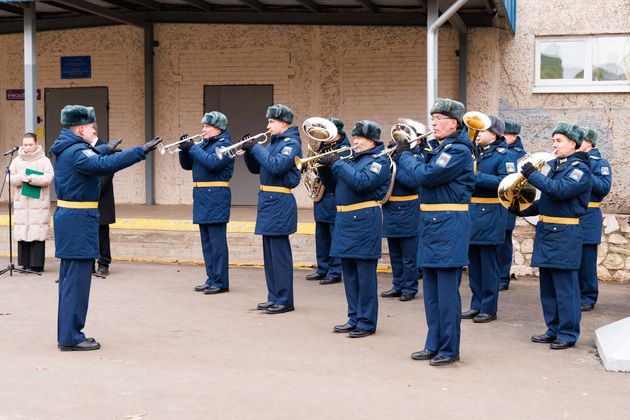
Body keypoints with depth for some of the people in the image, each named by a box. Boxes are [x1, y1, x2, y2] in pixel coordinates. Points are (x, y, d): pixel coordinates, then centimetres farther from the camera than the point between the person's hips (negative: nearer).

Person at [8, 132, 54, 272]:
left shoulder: (44, 161, 3)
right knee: (22, 233, 1)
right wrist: (20, 178, -11)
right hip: (21, 202, 3)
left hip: (39, 204, -3)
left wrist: (32, 178, -19)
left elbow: (48, 178, -9)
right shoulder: (17, 161, 14)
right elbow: (10, 179, 9)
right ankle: (26, 263, 8)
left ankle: (37, 264, -2)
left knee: (37, 234, -7)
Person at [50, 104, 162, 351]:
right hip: (78, 222, -11)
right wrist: (141, 151, -33)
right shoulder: (76, 152, -18)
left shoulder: (66, 149, 13)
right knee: (77, 280, -6)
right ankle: (71, 338, -1)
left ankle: (67, 334, 22)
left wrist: (105, 150, 40)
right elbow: (106, 165, -34)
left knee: (69, 280, 15)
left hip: (68, 218, 11)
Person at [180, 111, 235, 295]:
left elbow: (213, 163, -22)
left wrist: (192, 148, -17)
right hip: (202, 198, 9)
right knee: (207, 242, 12)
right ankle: (211, 279, 19)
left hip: (216, 197, -9)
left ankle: (221, 282, -4)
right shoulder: (203, 144, 18)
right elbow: (186, 165, 19)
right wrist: (184, 148, 2)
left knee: (217, 241, -8)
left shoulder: (224, 144, -6)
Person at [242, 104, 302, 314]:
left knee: (279, 253, -7)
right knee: (269, 252, 13)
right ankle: (274, 297, 20)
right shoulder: (274, 143, 17)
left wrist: (257, 148, -18)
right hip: (267, 202, 10)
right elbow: (255, 168, 19)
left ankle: (285, 300, -1)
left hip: (280, 203, -10)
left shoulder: (291, 143, -10)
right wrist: (249, 151, 2)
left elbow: (277, 166, -25)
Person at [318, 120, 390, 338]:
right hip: (345, 221, 9)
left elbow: (361, 183, -23)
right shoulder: (352, 159, 19)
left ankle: (367, 322, 2)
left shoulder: (379, 161, -6)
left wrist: (337, 163, -19)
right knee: (349, 274, 13)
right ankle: (354, 318, 22)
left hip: (364, 221, -8)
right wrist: (325, 167, 2)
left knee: (365, 274, -4)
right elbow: (333, 185, 19)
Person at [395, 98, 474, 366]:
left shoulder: (458, 150, -14)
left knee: (447, 291, -4)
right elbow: (426, 176, 17)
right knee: (431, 289, 13)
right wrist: (406, 155, 5)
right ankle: (434, 345, 22)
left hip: (449, 227, -10)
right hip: (433, 226, 10)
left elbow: (426, 176, -21)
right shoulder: (443, 148, 17)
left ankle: (449, 349, 3)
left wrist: (404, 156, -7)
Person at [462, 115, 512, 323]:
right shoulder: (474, 152, 12)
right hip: (471, 212, 7)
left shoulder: (502, 155, -8)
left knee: (488, 264, -2)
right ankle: (476, 305, 21)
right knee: (473, 262, 12)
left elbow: (506, 181, -20)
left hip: (490, 214, -7)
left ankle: (489, 308, 7)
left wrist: (478, 177, -21)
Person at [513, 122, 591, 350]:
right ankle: (553, 330, 23)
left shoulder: (579, 168, -9)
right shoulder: (553, 165, 16)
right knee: (548, 287, 13)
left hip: (564, 236, -8)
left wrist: (532, 174, -20)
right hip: (546, 232, 8)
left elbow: (559, 190, -26)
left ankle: (568, 334, 5)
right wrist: (523, 210, 9)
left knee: (565, 287, -4)